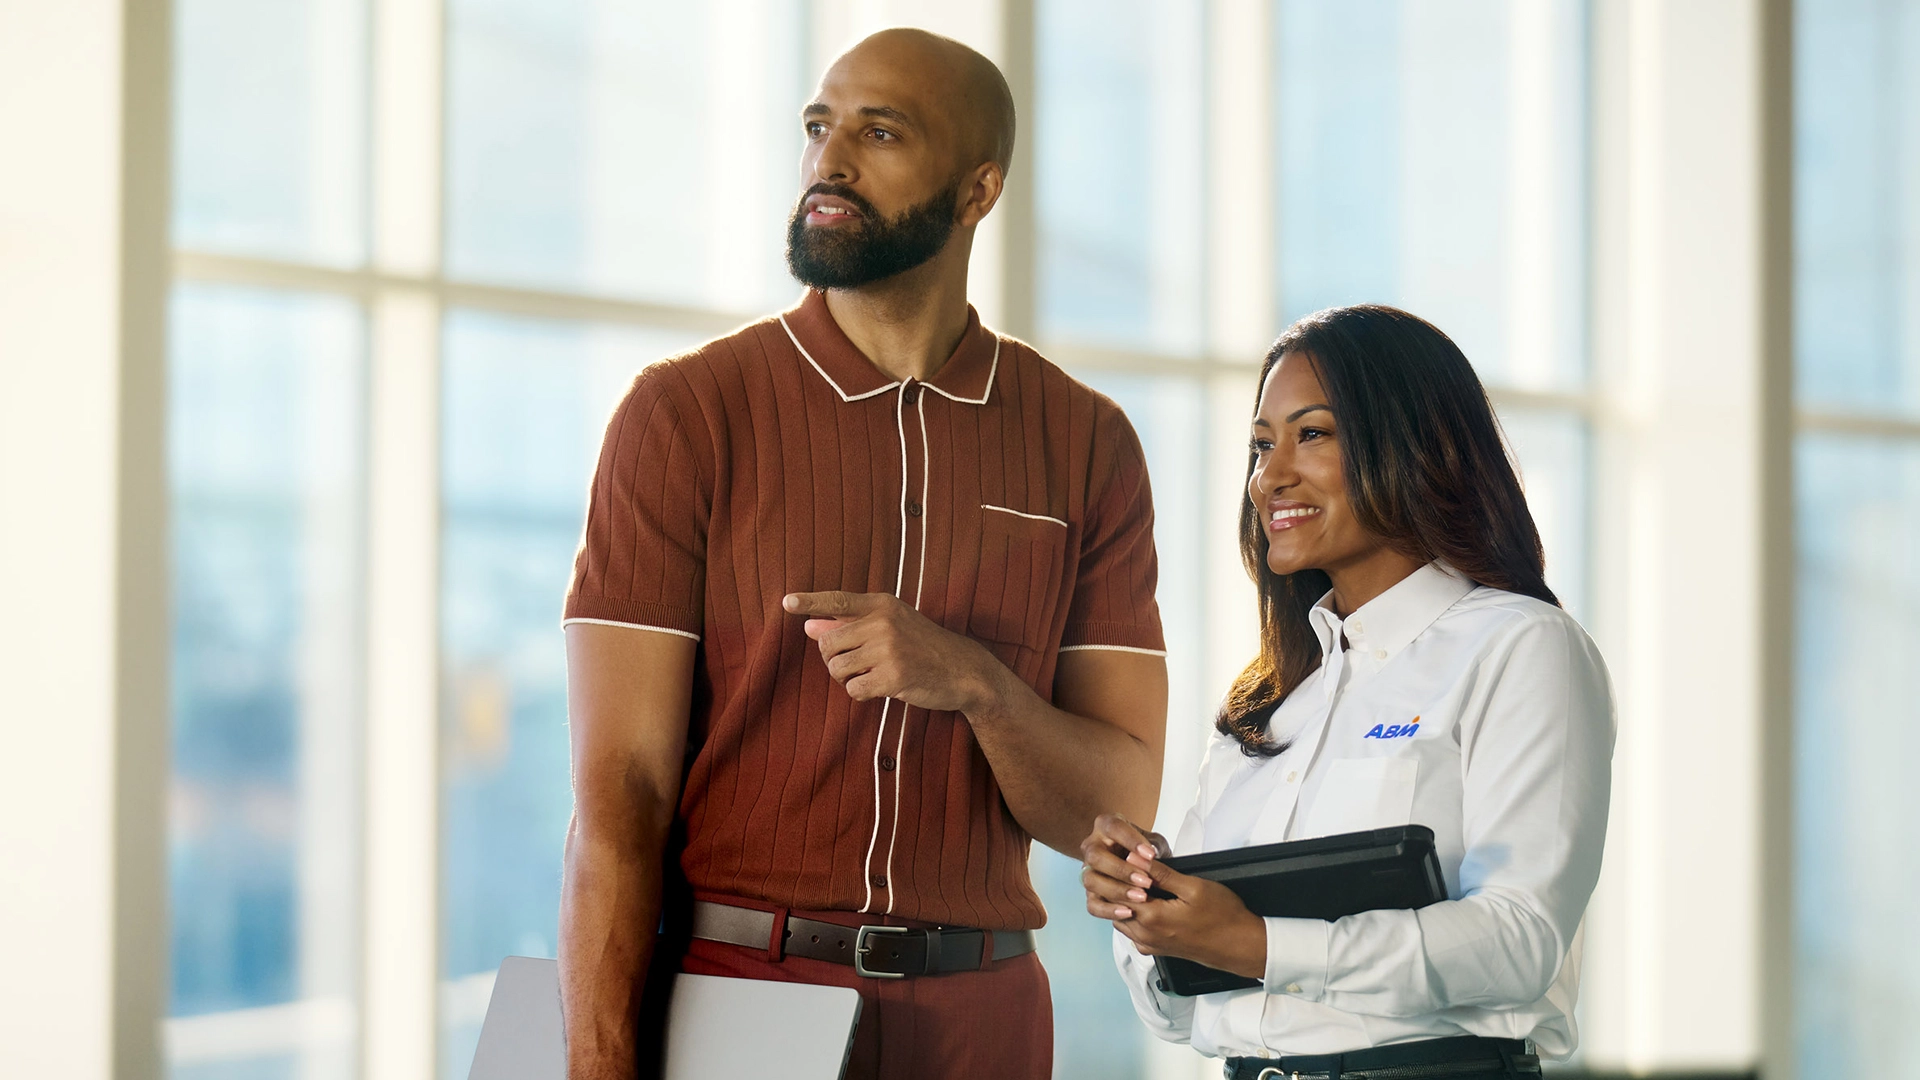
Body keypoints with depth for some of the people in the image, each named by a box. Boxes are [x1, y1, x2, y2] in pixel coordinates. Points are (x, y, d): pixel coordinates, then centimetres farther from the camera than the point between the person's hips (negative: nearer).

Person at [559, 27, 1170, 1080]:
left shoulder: (1085, 443, 4)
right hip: (730, 994, -2)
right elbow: (619, 790, -10)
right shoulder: (686, 411, -4)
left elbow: (1119, 811, 0)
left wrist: (972, 682, -19)